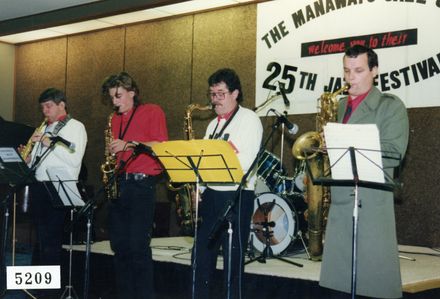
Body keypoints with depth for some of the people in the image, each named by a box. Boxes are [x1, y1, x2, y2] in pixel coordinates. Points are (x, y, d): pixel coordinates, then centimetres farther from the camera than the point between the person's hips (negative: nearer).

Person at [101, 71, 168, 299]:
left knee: (138, 245, -10)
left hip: (141, 184, -7)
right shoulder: (115, 119, 18)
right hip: (118, 183, 7)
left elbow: (161, 146, -10)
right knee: (119, 245, 7)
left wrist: (129, 145, -17)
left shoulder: (152, 112, 0)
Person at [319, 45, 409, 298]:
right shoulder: (340, 106, 19)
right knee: (337, 276, 7)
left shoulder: (391, 106, 0)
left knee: (375, 275, -1)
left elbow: (394, 154, -11)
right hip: (338, 199, 6)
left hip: (372, 201, -5)